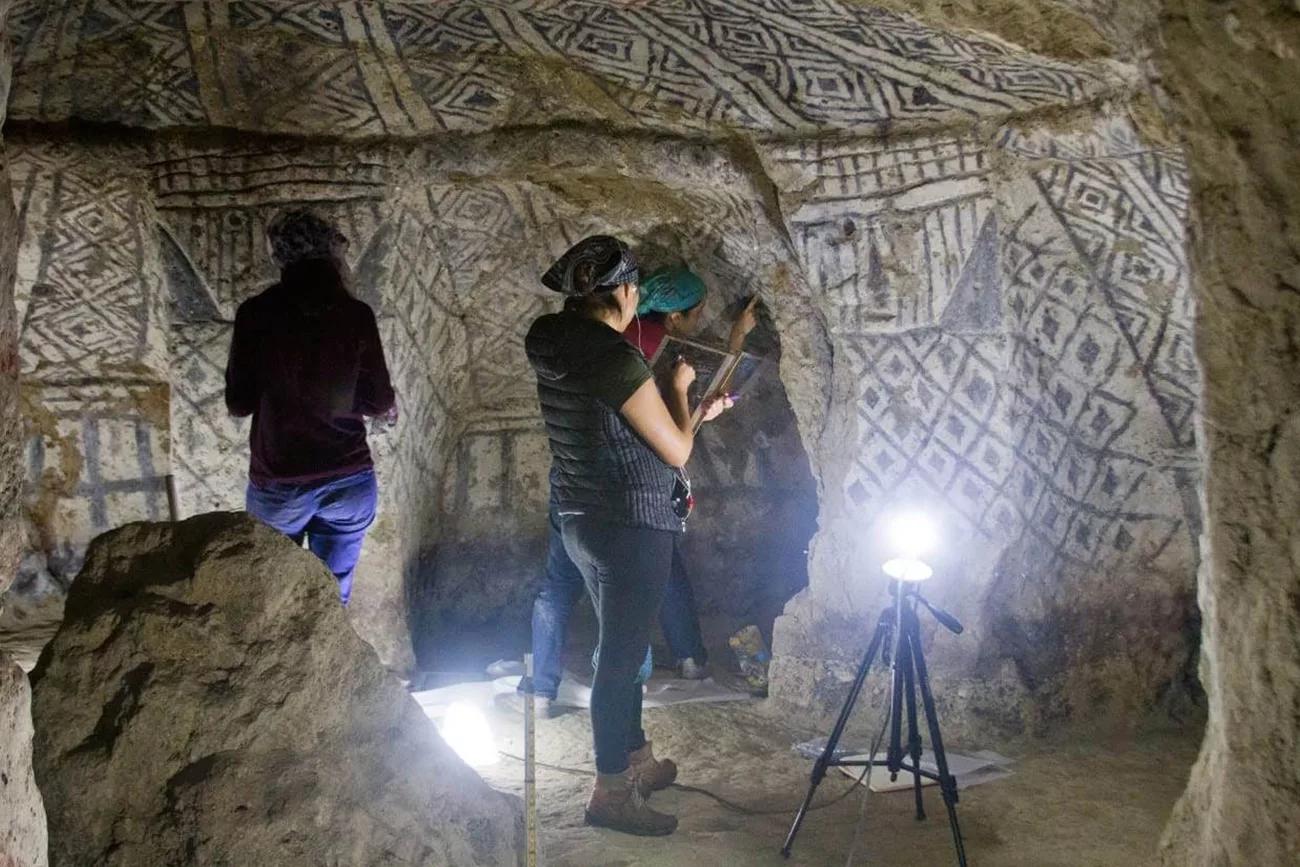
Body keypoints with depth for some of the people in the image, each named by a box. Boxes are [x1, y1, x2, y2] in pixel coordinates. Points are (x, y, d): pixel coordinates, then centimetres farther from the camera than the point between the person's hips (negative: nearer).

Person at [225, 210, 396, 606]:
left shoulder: (256, 313, -5)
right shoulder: (355, 314, -4)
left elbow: (238, 404, -2)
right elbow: (378, 401, 0)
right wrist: (391, 407, 21)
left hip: (277, 485, 0)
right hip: (348, 482, 1)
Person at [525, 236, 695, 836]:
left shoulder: (549, 342, 2)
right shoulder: (617, 360, -23)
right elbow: (677, 450, -14)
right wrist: (678, 388, 0)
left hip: (579, 519, 9)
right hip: (631, 526, -9)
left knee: (620, 645, 21)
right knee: (621, 655, 2)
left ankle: (636, 759, 34)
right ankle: (611, 792, 12)